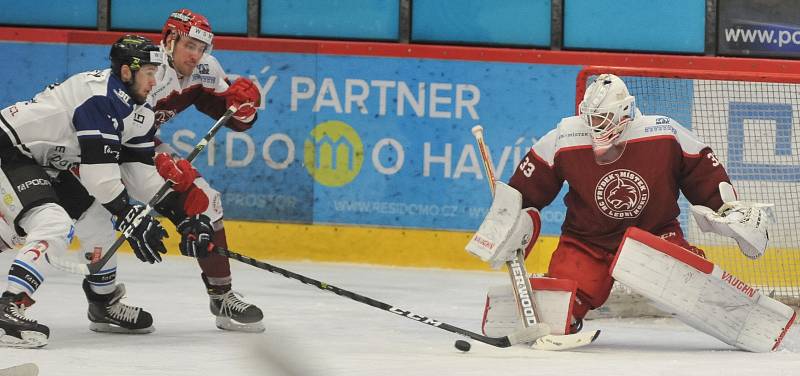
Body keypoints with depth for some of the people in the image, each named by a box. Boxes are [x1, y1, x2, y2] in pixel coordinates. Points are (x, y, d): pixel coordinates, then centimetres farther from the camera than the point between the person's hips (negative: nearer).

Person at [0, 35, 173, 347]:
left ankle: (105, 304, 28)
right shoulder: (100, 97, -25)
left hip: (45, 163, 11)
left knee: (98, 218, 15)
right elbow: (99, 172, -27)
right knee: (55, 226, -27)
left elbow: (142, 169, 9)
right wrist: (131, 218, -23)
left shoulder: (137, 110, 6)